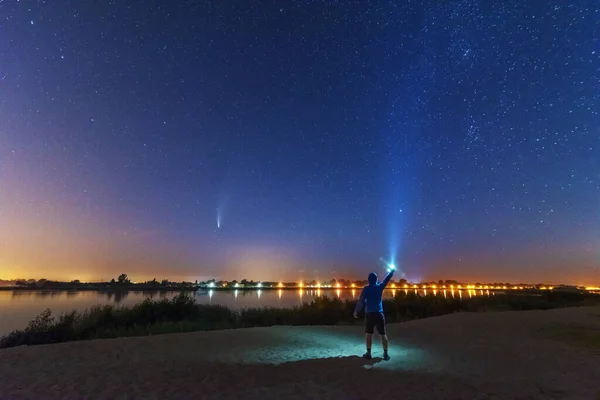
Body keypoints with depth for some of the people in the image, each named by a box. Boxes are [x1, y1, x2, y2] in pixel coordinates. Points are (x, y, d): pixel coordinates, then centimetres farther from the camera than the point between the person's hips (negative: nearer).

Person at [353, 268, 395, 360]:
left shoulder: (366, 288, -6)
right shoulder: (380, 287, 1)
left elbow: (361, 301, -8)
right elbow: (387, 279, 16)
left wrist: (356, 311, 1)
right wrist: (391, 271, 31)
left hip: (369, 314, -1)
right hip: (379, 313, 2)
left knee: (368, 333, 7)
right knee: (383, 334, 7)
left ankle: (368, 353, 7)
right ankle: (385, 354, 10)